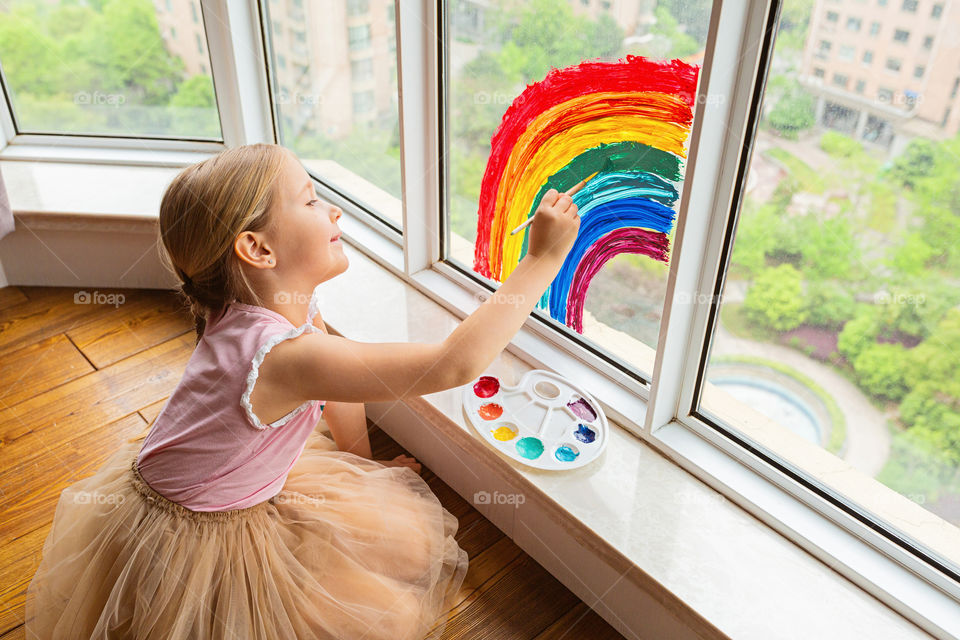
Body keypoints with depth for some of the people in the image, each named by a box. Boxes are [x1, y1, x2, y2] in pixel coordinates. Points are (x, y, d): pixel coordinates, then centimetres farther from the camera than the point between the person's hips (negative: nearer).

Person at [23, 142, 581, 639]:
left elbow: (340, 375, 12)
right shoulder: (279, 354, -39)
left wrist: (365, 462, 20)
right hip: (196, 544, -8)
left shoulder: (296, 307, -10)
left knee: (409, 539, 9)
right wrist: (543, 259, -36)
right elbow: (455, 363, -42)